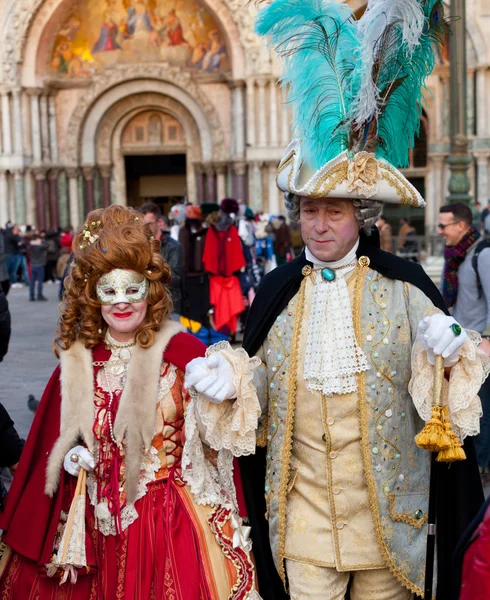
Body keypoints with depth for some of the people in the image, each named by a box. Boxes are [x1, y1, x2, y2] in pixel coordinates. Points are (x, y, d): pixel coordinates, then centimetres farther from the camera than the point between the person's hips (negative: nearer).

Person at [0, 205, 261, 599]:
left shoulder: (182, 351, -7)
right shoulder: (77, 364, 2)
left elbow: (220, 431, -19)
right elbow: (53, 444, 13)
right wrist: (69, 457, -6)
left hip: (170, 524, -3)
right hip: (97, 526, 3)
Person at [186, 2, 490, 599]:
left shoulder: (402, 282, -3)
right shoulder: (278, 290, 3)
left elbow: (435, 384, -1)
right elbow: (258, 380, 9)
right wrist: (226, 382, -11)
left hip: (386, 505, -1)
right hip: (305, 508, 2)